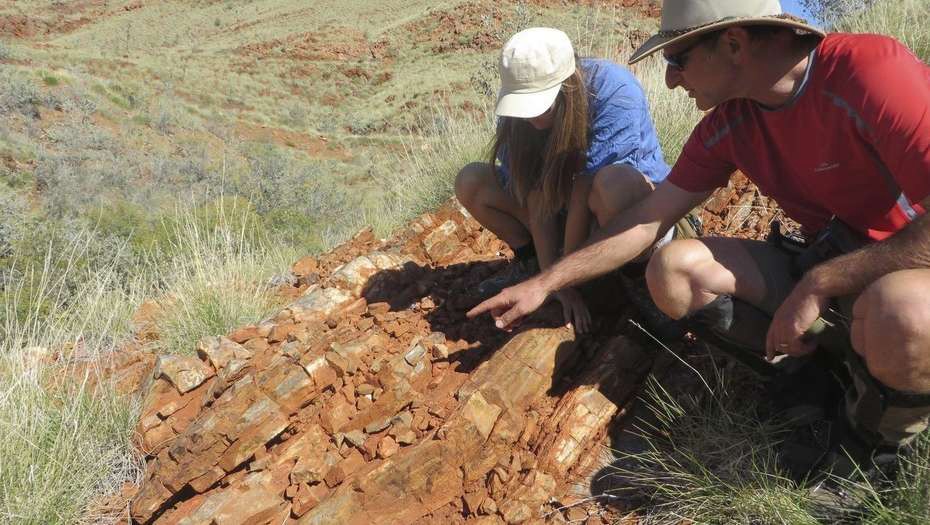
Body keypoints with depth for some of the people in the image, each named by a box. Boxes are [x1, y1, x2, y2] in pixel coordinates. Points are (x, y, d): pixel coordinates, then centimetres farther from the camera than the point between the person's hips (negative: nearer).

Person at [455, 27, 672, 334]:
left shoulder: (614, 92, -31)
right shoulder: (518, 112, -16)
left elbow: (585, 189, -30)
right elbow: (537, 199, -20)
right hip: (565, 200, 5)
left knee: (612, 182, -42)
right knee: (470, 182, -10)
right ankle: (530, 262, 5)